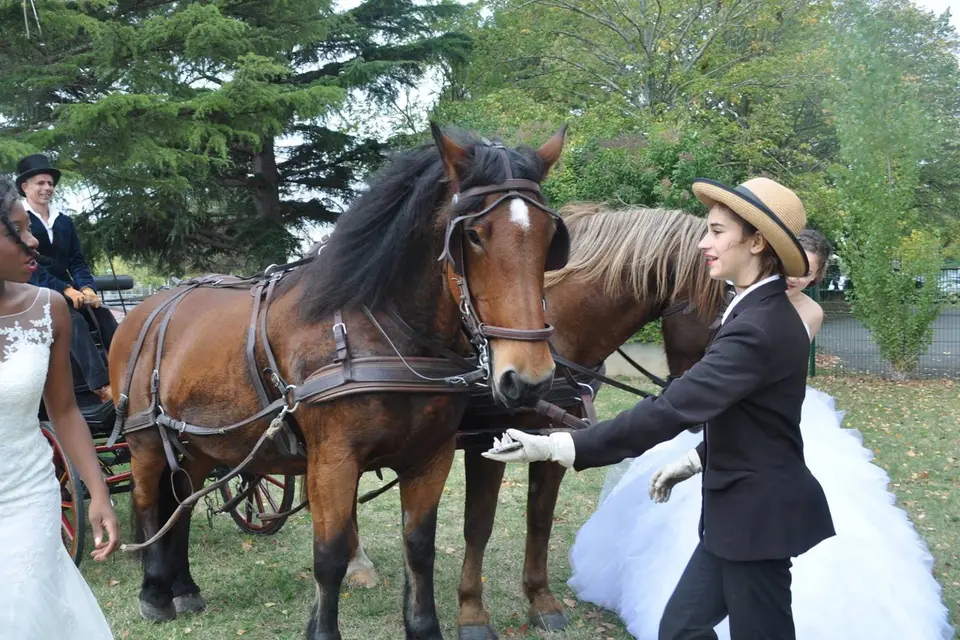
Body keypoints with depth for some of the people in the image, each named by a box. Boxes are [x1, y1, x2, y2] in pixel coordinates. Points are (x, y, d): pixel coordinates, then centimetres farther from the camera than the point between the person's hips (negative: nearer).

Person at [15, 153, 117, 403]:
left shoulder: (64, 222, 16)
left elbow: (77, 261, 11)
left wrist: (87, 287, -10)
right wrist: (66, 289, -21)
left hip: (68, 290, 6)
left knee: (103, 315, -22)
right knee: (75, 321, -32)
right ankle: (102, 387, -41)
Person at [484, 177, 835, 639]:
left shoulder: (759, 327, -25)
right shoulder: (764, 313, 7)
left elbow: (671, 410, -32)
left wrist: (555, 448, -34)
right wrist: (697, 459, 19)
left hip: (757, 513, -10)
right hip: (742, 506, 10)